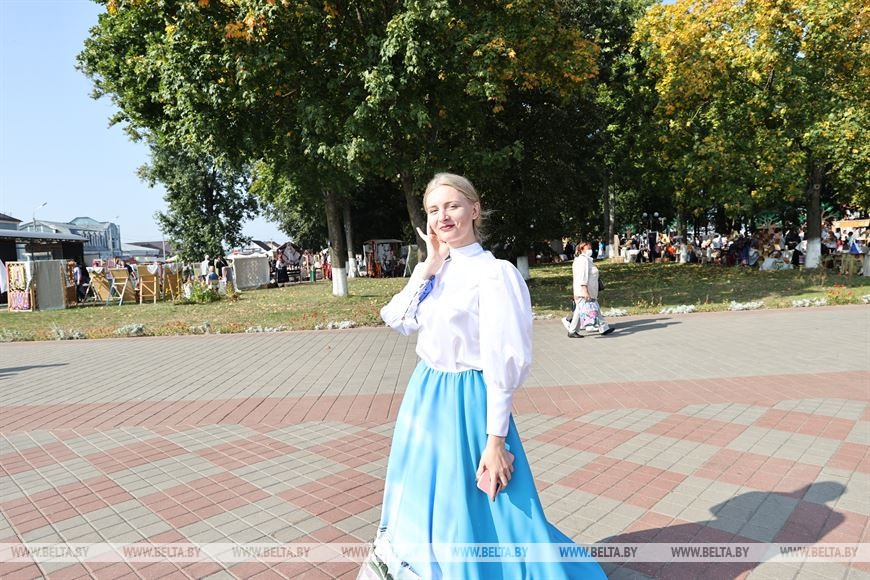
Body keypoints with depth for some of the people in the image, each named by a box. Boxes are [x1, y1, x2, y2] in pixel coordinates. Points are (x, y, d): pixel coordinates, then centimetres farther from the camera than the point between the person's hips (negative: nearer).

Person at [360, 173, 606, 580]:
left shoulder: (493, 273, -17)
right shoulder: (434, 271, 5)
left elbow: (502, 363, -19)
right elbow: (396, 321, -4)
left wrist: (495, 442, -19)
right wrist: (429, 266, -10)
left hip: (464, 402, -7)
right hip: (425, 397, 7)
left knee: (474, 517, 7)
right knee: (428, 501, 24)